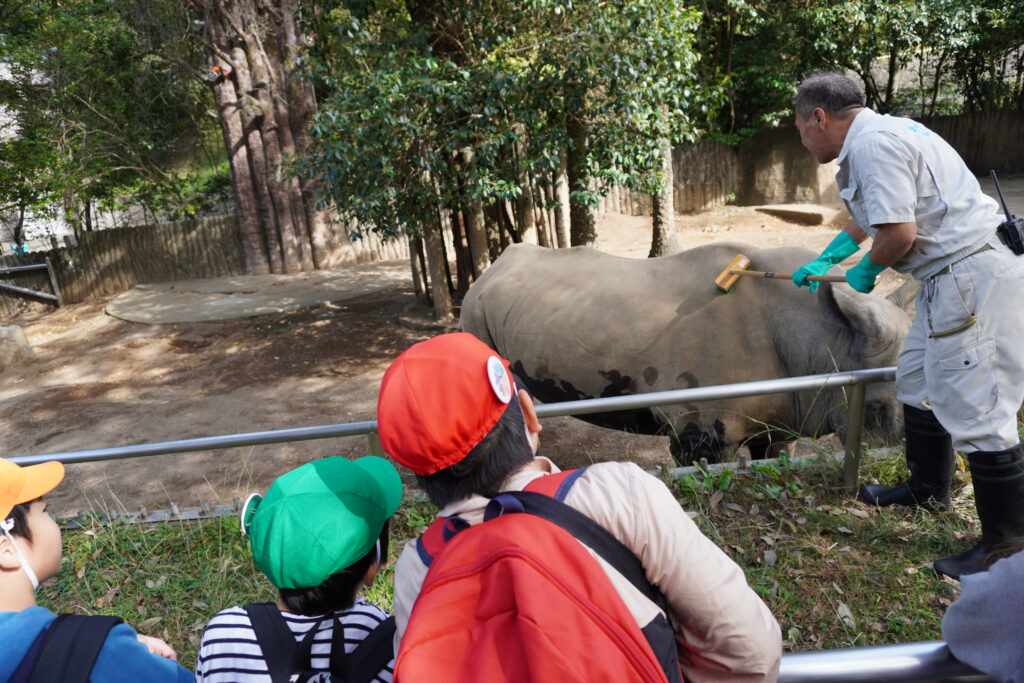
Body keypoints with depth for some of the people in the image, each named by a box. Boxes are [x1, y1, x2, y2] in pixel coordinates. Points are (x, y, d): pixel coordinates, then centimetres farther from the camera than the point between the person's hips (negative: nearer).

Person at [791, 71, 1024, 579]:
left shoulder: (871, 143, -17)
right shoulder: (880, 134, 16)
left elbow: (899, 233, -25)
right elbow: (868, 216, 32)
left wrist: (866, 271, -4)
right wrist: (823, 262, 41)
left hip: (969, 279, -11)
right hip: (953, 276, 11)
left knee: (974, 411, -5)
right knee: (917, 380, 22)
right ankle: (928, 490, 39)